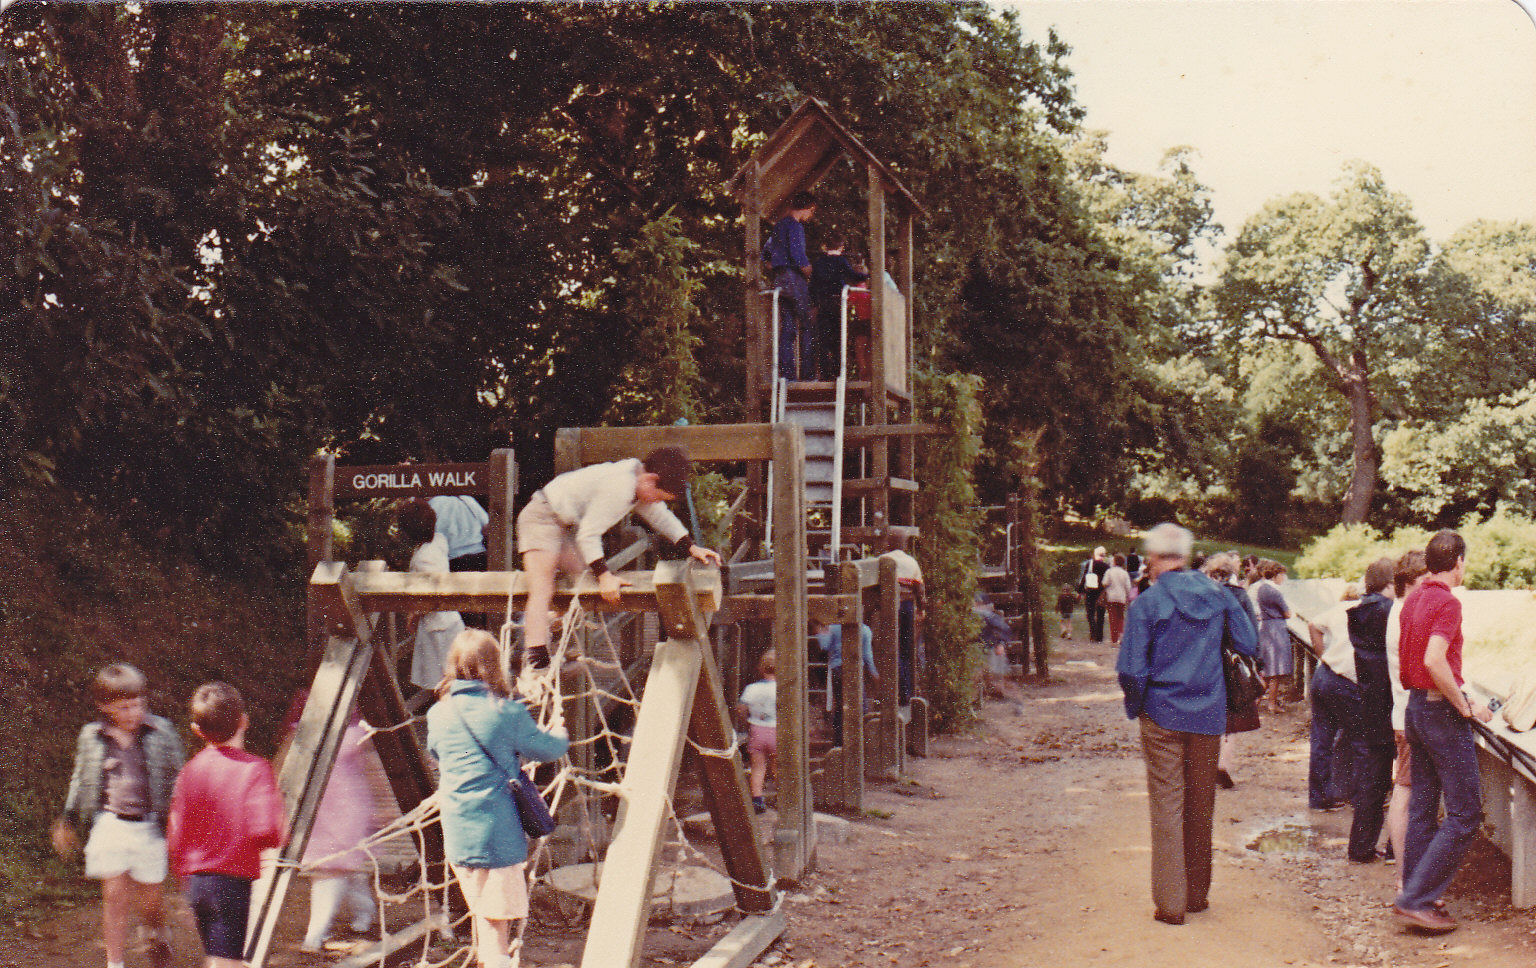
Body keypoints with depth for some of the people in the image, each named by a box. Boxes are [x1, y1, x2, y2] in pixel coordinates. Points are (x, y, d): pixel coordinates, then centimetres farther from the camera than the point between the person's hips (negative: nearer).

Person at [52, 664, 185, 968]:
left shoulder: (161, 732, -5)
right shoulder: (92, 737, 1)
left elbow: (177, 778, 3)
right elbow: (80, 781, 15)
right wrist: (67, 822, 20)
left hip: (149, 825, -1)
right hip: (109, 823, 1)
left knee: (147, 901, 7)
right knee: (114, 895, -3)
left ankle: (159, 936, 40)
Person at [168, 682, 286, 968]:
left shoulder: (190, 770, 4)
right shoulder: (254, 769, -14)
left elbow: (177, 837, 9)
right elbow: (263, 831, -24)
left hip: (197, 882, 6)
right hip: (235, 882, -6)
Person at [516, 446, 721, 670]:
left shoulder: (642, 483, 2)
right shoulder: (618, 487, -28)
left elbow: (660, 517, 19)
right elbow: (589, 534, -26)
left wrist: (691, 547, 11)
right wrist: (604, 576, -26)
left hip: (567, 526, 10)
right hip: (542, 518, -10)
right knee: (542, 590, -22)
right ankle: (536, 660, -35)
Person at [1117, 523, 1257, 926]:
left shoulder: (1146, 603, -10)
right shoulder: (1217, 595, 1)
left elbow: (1131, 670, -12)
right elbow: (1249, 646, 5)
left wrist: (1135, 706, 5)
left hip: (1163, 716, -3)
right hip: (1209, 715, 3)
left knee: (1167, 807, 2)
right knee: (1201, 806, 14)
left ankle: (1170, 902, 3)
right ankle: (1198, 894, 24)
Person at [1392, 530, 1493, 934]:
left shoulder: (1413, 599, 11)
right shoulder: (1447, 602, -16)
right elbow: (1434, 660, -27)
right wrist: (1466, 706, -19)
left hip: (1415, 705, 9)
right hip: (1442, 711, -9)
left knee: (1422, 807, 12)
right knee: (1464, 814, -4)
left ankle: (1414, 897, 15)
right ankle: (1415, 900, -7)